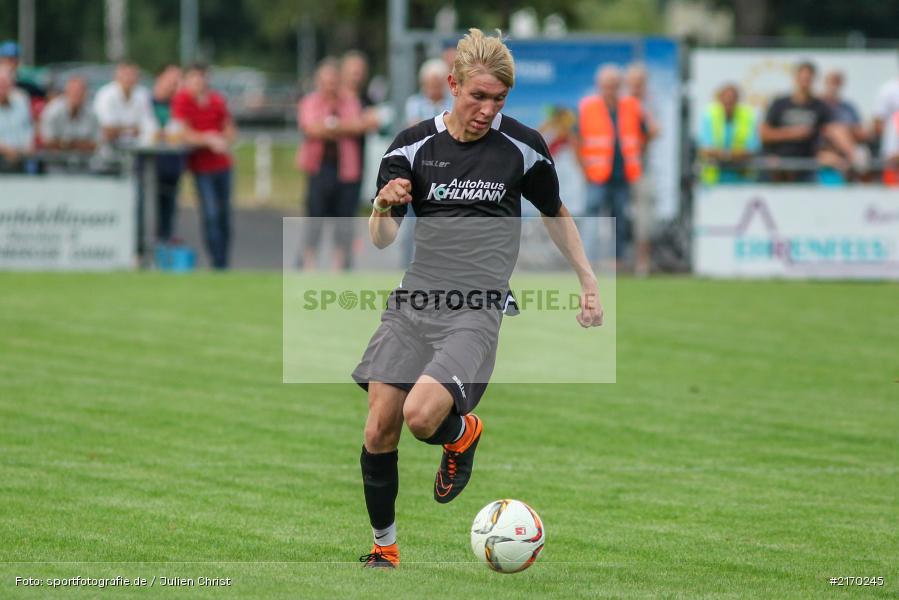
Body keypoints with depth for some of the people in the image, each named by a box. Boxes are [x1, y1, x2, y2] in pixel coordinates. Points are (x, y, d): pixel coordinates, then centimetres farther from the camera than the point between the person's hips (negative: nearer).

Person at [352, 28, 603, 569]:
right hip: (414, 298, 3)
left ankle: (462, 433, 12)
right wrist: (384, 207, -19)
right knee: (379, 431, -4)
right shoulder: (414, 144, 2)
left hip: (477, 307, -3)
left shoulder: (523, 146, 0)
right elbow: (382, 240, 3)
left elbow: (556, 215, 17)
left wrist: (590, 282, 16)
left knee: (422, 414, -25)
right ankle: (384, 546, 16)